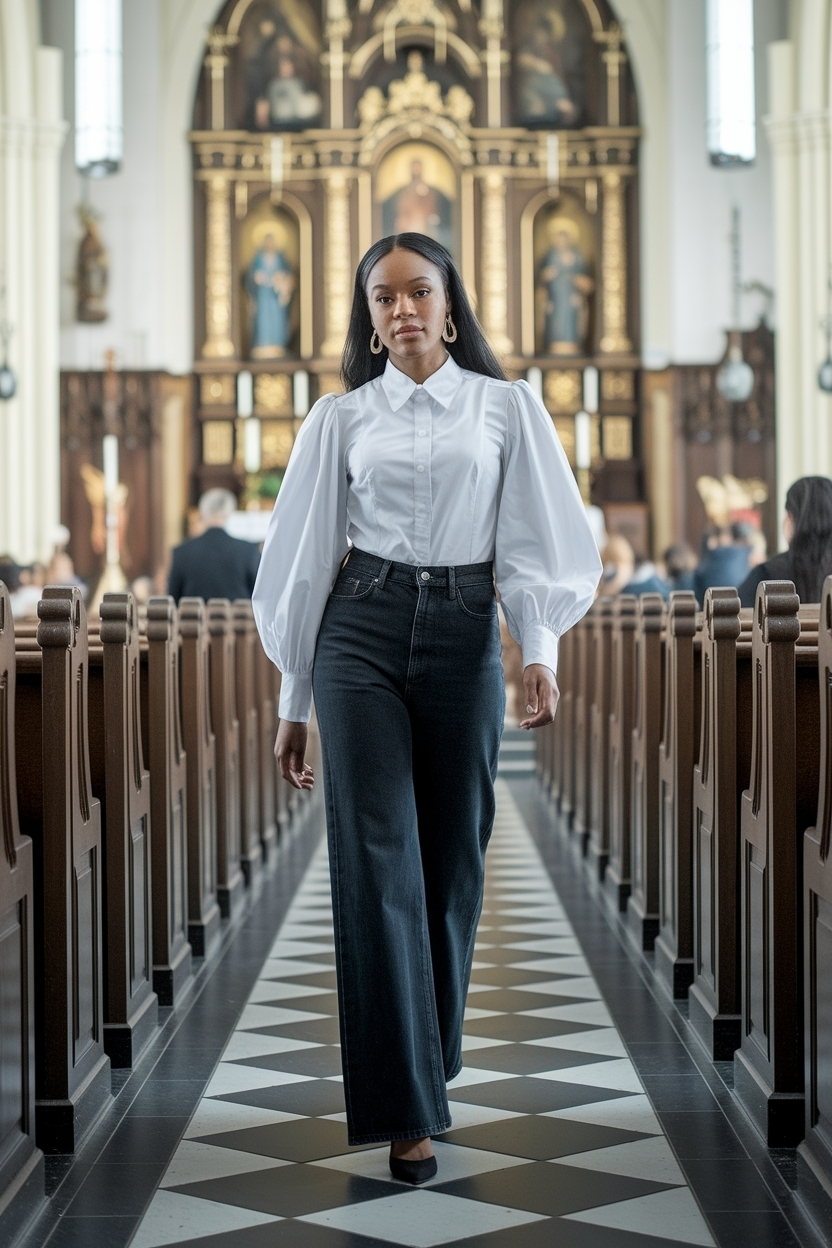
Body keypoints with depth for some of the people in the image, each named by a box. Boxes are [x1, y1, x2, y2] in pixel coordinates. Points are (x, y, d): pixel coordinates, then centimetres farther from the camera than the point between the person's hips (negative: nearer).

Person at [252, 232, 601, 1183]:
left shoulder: (505, 407, 7)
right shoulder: (341, 418, 8)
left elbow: (533, 538, 3)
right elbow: (308, 553, 9)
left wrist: (540, 651, -13)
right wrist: (293, 702, 8)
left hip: (464, 636, 1)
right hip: (361, 636, -1)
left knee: (451, 861, 6)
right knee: (377, 861, -9)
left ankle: (431, 1057, 26)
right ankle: (404, 1108, -8)